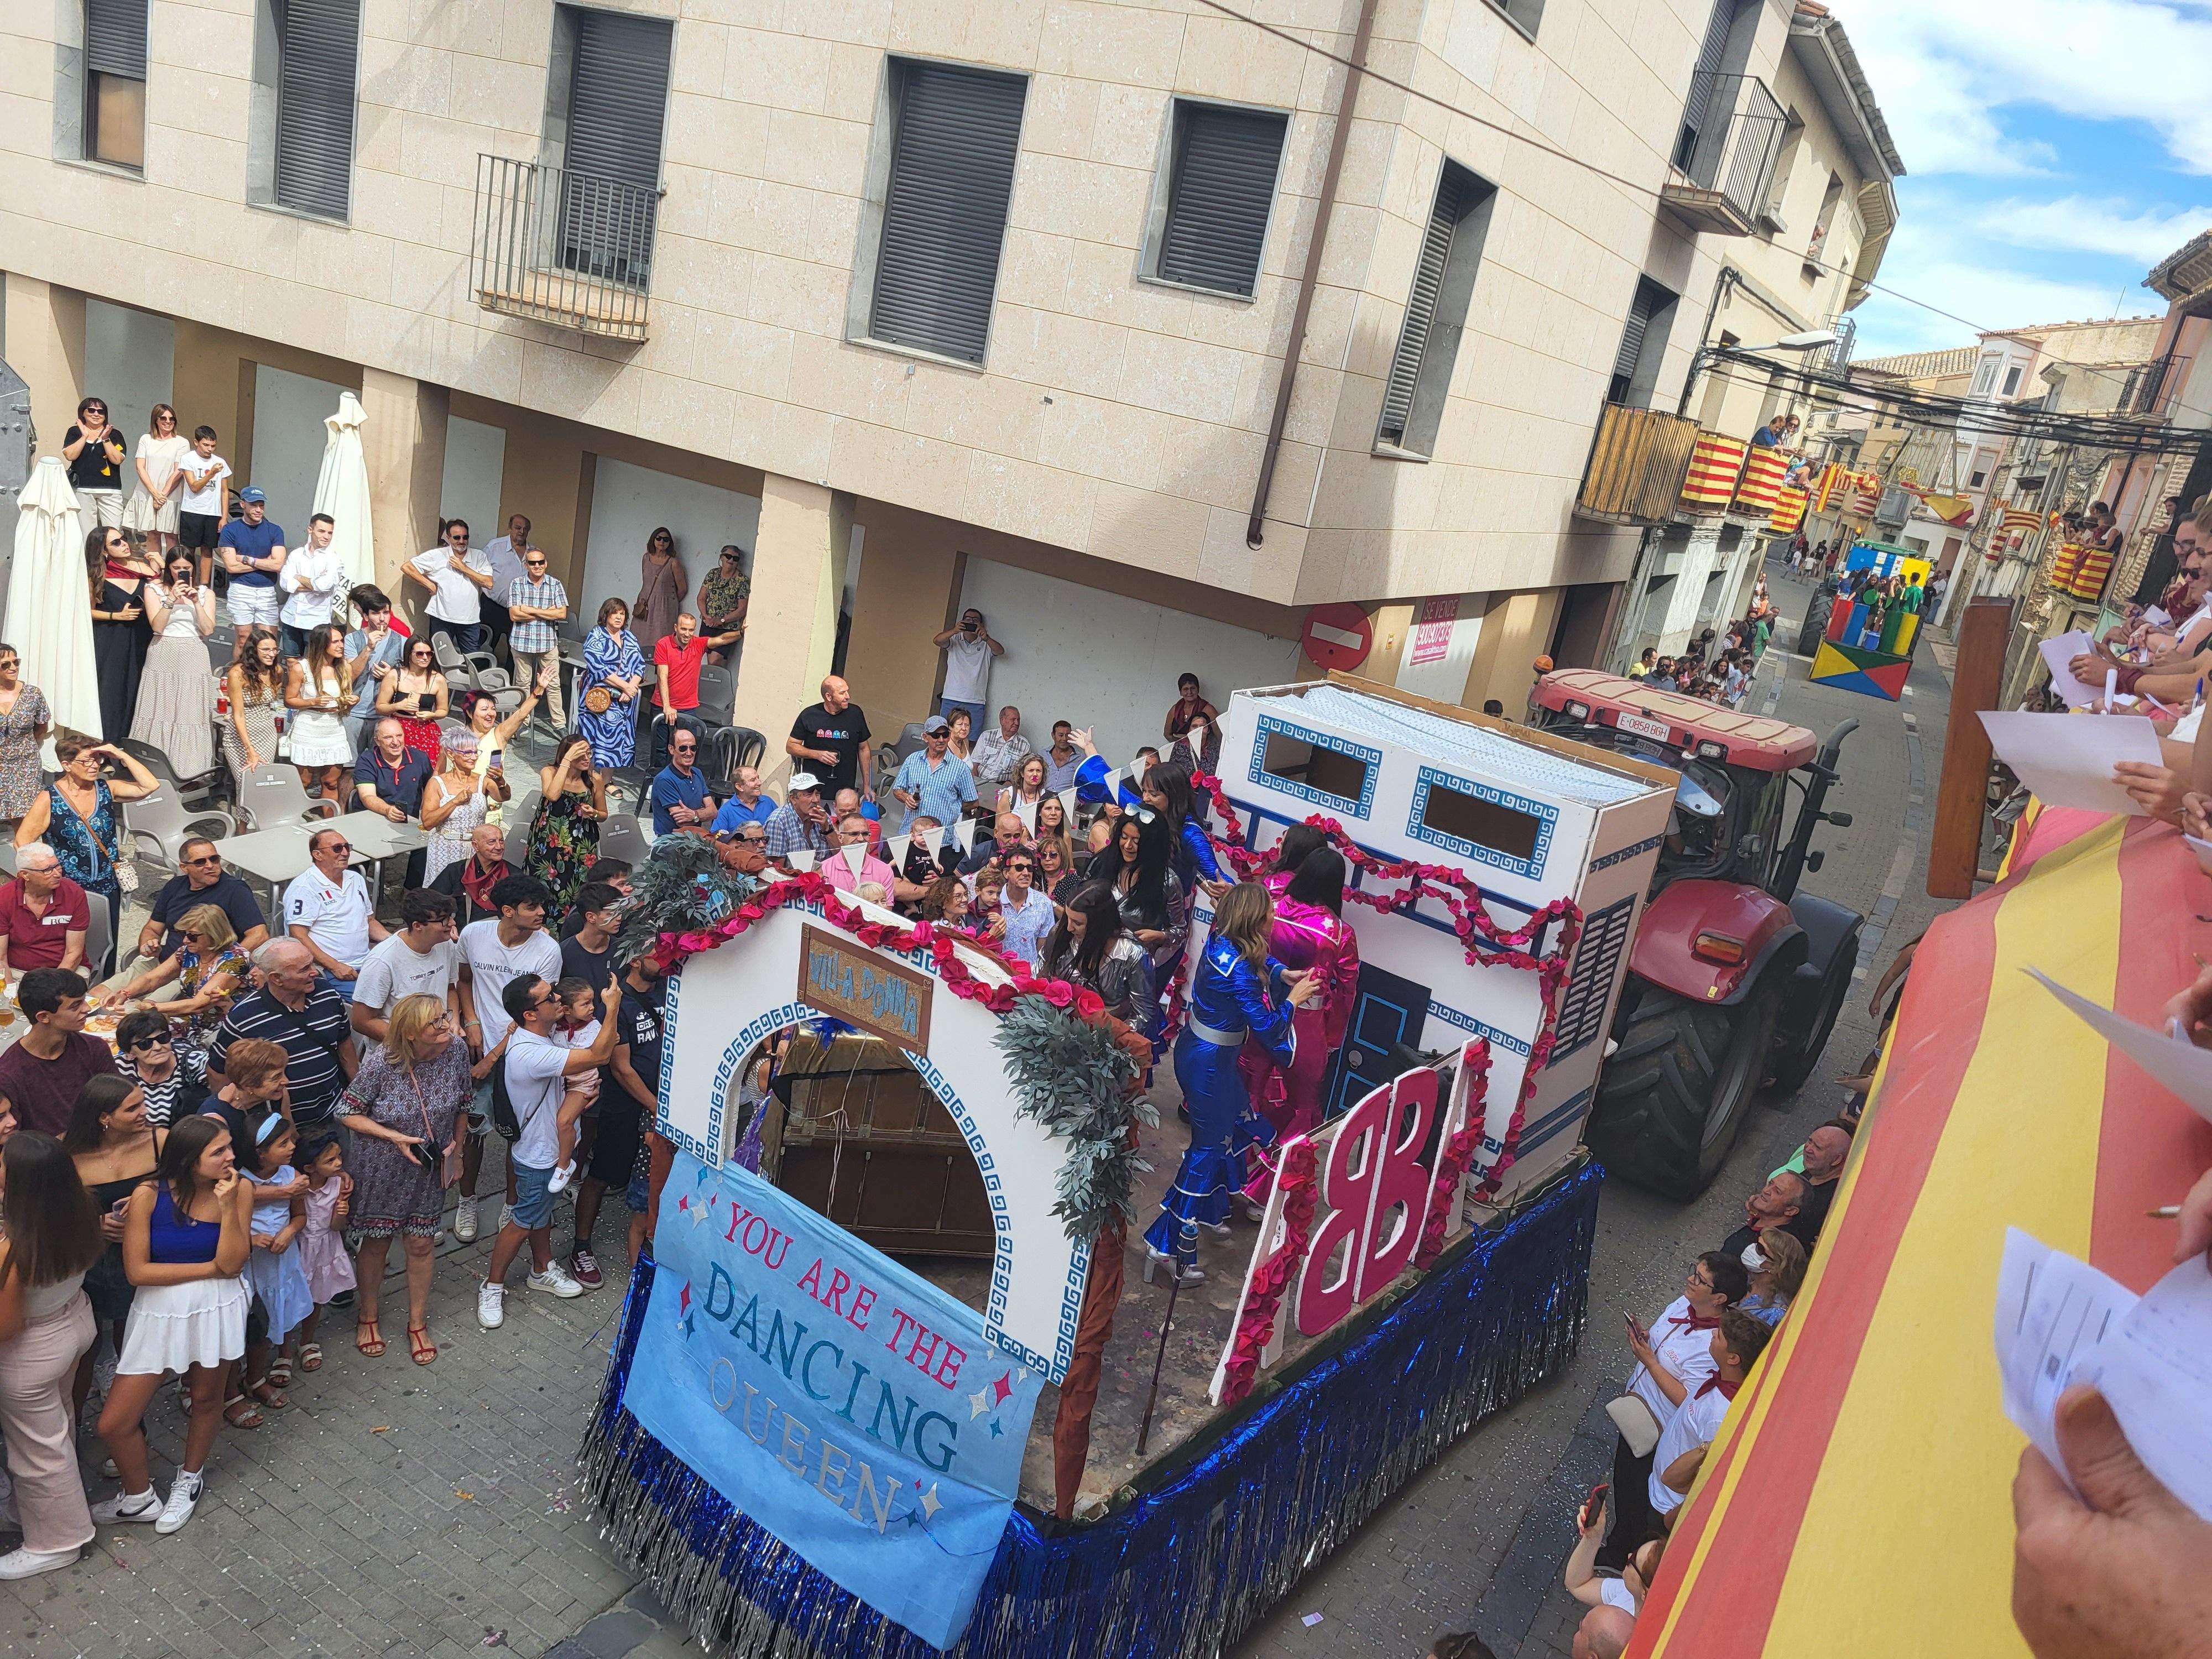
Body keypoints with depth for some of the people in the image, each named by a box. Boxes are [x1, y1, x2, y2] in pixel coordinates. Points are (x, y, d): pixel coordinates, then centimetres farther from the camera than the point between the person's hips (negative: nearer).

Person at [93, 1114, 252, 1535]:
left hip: (218, 1310, 0)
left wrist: (228, 1205, -25)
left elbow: (232, 1263, -14)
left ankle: (190, 1479, 46)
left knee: (206, 1398, 17)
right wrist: (210, 1268, -13)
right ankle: (139, 1497, 28)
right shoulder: (149, 1196, -15)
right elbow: (138, 1271, -13)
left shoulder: (238, 1190, -11)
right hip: (160, 1313, 0)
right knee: (114, 1423, 0)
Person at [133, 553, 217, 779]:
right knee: (160, 713, -2)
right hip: (163, 658, 0)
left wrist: (196, 602, -10)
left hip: (193, 659, 0)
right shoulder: (155, 590, 5)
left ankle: (190, 767, 1)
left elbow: (208, 629, -1)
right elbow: (157, 626, -7)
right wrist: (172, 600, -16)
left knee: (191, 714, -2)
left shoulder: (205, 593, 9)